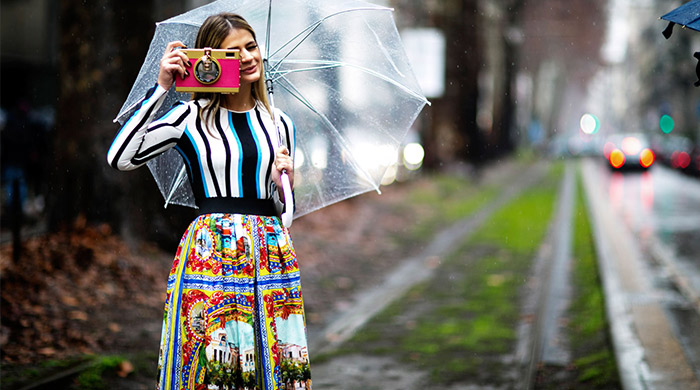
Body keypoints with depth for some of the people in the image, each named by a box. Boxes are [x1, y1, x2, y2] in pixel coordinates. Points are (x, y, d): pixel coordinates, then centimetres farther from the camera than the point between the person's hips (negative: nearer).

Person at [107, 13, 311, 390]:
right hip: (211, 253, -4)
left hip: (271, 255, 4)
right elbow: (120, 158, -12)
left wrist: (284, 182, -3)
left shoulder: (279, 125, 14)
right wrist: (161, 88, -11)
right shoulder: (193, 118, 1)